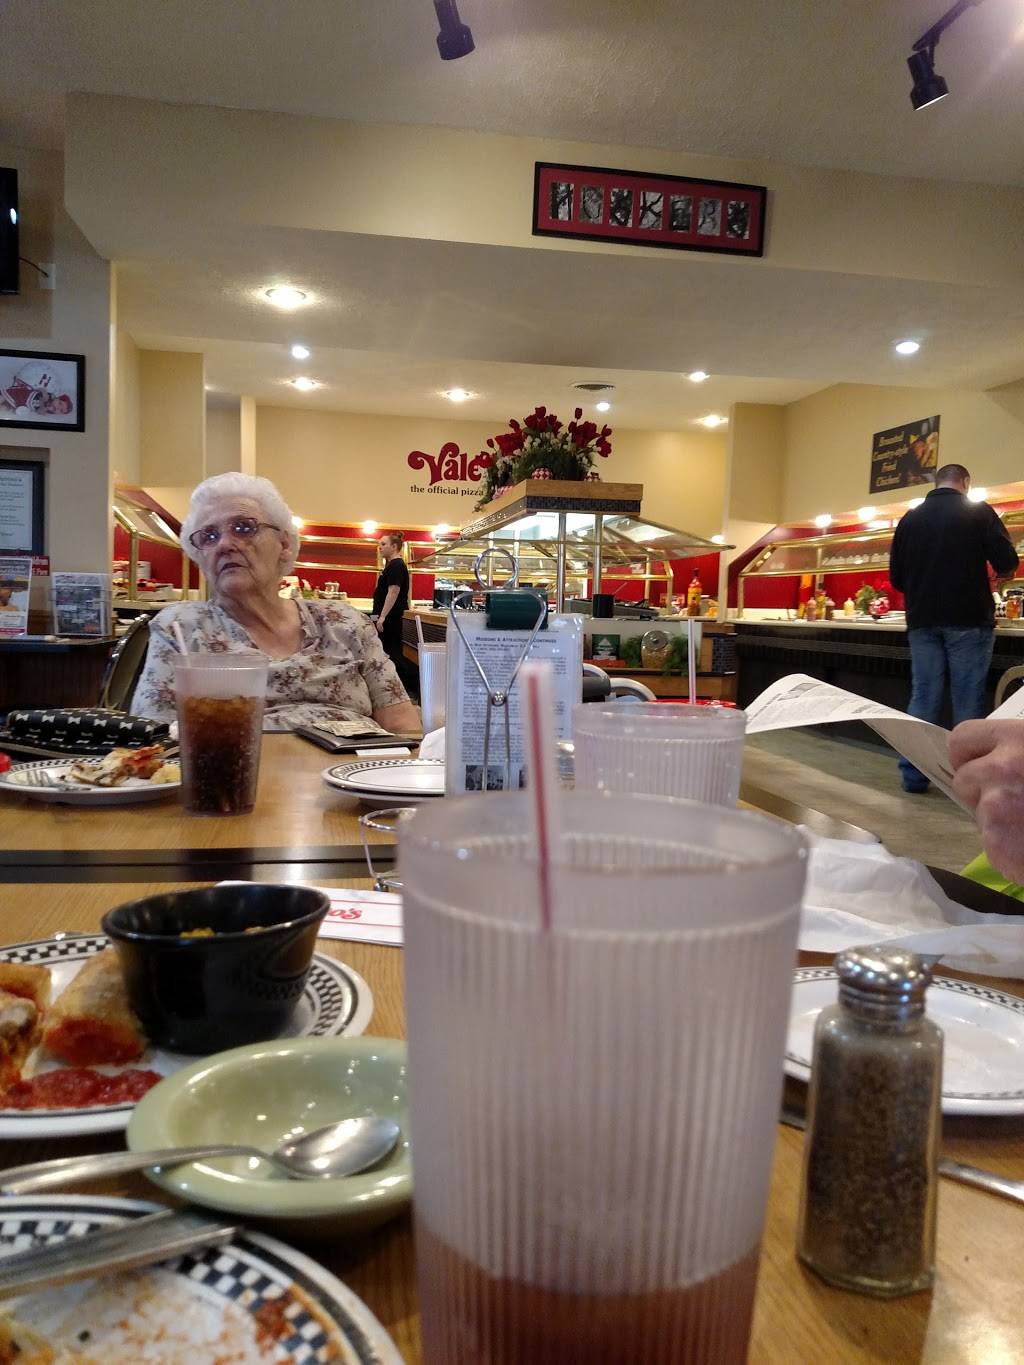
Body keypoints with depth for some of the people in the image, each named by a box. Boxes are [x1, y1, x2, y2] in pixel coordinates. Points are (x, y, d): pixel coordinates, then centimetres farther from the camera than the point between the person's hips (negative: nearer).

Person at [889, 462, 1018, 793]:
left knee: (922, 697, 8)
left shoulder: (910, 518, 7)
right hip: (968, 620, -3)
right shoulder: (978, 512, -2)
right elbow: (1007, 562, -9)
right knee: (968, 699, 2)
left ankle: (913, 773, 8)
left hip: (922, 621, 3)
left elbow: (896, 577, 8)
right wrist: (998, 571, 13)